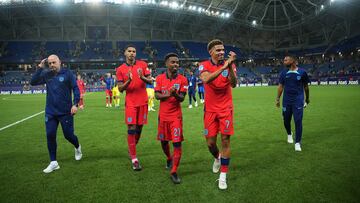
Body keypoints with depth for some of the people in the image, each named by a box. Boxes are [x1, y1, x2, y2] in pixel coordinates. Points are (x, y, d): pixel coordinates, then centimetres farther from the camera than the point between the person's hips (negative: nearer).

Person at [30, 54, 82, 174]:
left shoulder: (67, 73, -6)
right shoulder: (46, 74, 5)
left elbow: (76, 89, -9)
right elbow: (33, 82, 0)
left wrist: (75, 104, -19)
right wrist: (40, 68, -6)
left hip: (66, 112, -4)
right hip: (50, 112, 4)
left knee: (68, 135, 4)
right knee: (50, 135, 1)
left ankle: (77, 147, 38)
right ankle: (53, 162, 14)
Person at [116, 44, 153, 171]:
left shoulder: (143, 64, 5)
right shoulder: (120, 69, 3)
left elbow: (150, 81, 2)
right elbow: (120, 89, 0)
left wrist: (142, 77, -18)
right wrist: (129, 81, -18)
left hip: (143, 102, 2)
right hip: (130, 102, -2)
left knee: (139, 128, 9)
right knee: (131, 129, -9)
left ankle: (132, 149, 31)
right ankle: (134, 159, -4)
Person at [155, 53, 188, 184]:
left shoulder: (182, 79, -4)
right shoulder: (160, 78, 1)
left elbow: (182, 98, -8)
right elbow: (156, 95, -4)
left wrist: (175, 94, -29)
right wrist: (168, 94, -22)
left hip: (176, 116, -2)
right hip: (163, 115, 3)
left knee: (177, 143, -10)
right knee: (164, 141, 15)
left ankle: (174, 172, -1)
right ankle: (169, 159, 46)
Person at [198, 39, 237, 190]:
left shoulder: (229, 65, -2)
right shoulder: (204, 65, -5)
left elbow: (233, 84, -19)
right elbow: (206, 79, -29)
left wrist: (230, 66, -32)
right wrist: (222, 67, -36)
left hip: (226, 109, 0)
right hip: (210, 109, 0)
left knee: (225, 141, 0)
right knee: (210, 143, 5)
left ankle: (223, 175, 12)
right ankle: (217, 158, 40)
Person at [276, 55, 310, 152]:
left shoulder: (302, 72, -2)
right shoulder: (283, 73, 5)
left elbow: (305, 86, 8)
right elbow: (280, 86, 9)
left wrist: (307, 98, 16)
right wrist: (278, 99, 6)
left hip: (298, 100, -3)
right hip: (286, 101, 3)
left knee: (298, 121, -6)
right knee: (286, 120, 11)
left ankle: (297, 142, 2)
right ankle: (289, 134, 41)